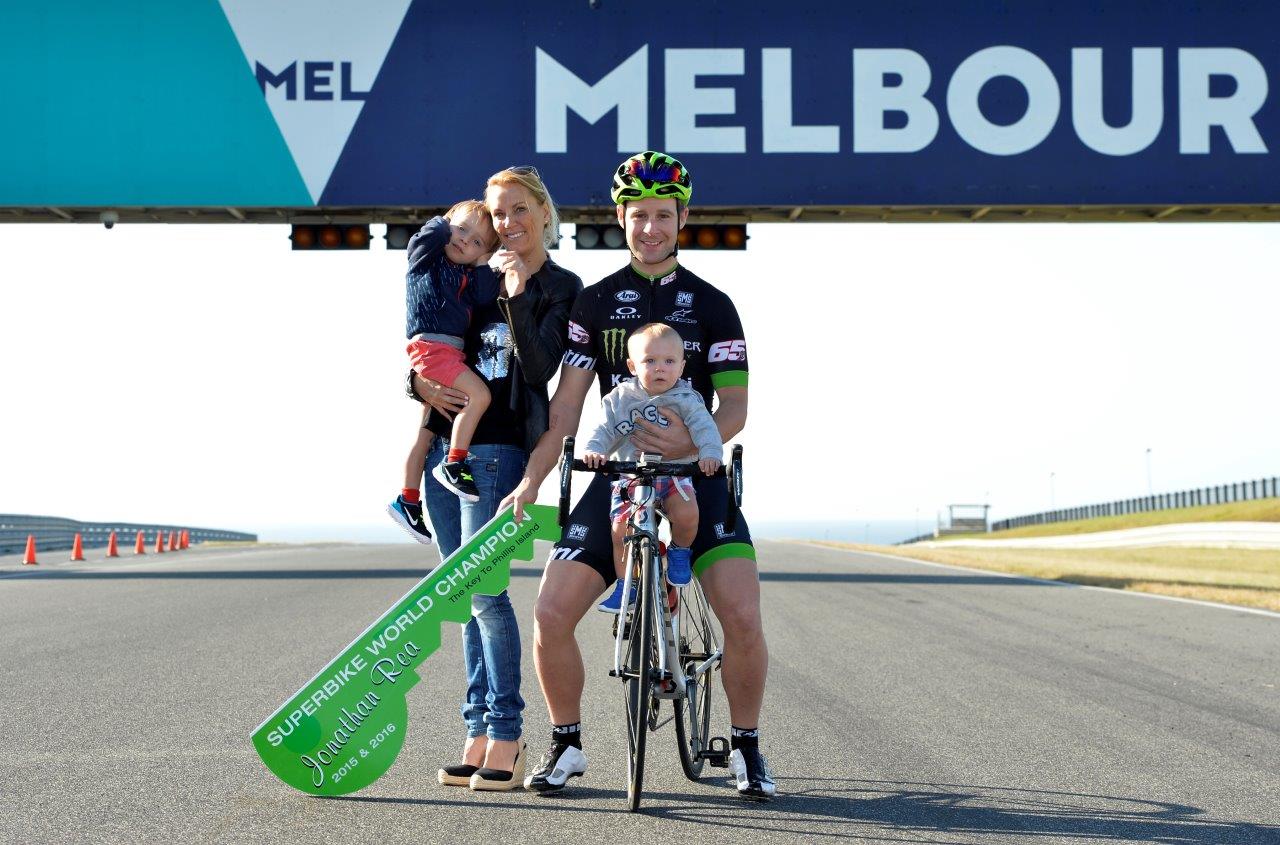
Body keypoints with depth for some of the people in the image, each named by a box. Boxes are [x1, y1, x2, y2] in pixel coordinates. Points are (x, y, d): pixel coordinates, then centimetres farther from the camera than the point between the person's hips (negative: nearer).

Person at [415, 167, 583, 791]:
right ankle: (478, 735, 11)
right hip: (443, 444, 6)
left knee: (483, 589, -12)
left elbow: (539, 369, -11)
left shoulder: (561, 289, 2)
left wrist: (519, 298, -20)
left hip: (499, 449, -6)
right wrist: (421, 384, -2)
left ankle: (506, 740, -6)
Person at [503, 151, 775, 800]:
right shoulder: (596, 302, 7)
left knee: (743, 615, -19)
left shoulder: (712, 305, 5)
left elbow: (735, 407, -2)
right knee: (551, 612, -13)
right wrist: (532, 480, -10)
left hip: (694, 476, -1)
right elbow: (568, 400, 2)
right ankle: (566, 743, 10)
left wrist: (692, 441, -23)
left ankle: (746, 746, 5)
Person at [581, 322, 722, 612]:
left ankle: (679, 551, 5)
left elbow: (704, 426, -15)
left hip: (674, 474, -2)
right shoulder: (620, 398, 2)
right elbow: (606, 430, -1)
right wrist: (594, 450, -21)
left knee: (687, 515, -28)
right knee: (620, 530, -11)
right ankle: (625, 586, 9)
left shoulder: (686, 400, -4)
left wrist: (710, 453, -34)